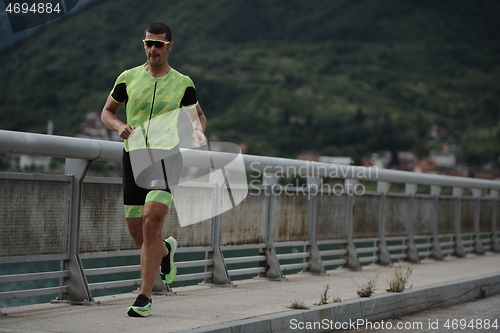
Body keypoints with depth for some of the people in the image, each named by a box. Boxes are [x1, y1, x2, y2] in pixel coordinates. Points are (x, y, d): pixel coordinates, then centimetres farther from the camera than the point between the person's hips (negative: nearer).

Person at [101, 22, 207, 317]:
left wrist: (198, 131, -4)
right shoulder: (128, 78, 7)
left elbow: (199, 115, 19)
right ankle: (166, 250, 41)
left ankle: (145, 297, -13)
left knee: (151, 222, -20)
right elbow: (107, 111, 17)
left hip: (167, 156, -3)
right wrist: (120, 126, -5)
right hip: (134, 157, 3)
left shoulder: (183, 83, 5)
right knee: (136, 232, 4)